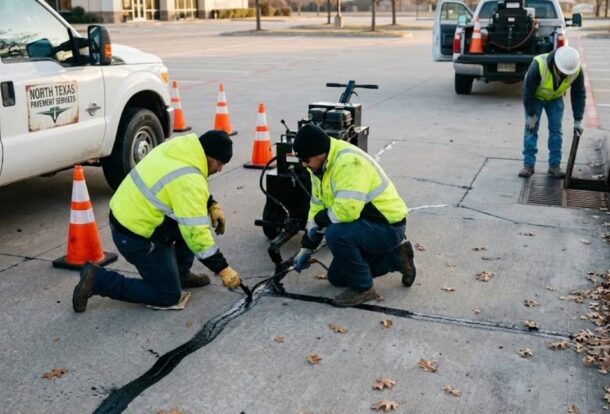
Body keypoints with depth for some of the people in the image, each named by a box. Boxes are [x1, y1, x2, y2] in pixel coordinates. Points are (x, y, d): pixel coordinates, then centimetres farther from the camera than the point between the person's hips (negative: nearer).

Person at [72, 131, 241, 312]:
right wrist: (223, 270, -19)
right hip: (136, 238, -9)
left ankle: (181, 273, 23)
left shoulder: (179, 147, -2)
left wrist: (212, 205, 7)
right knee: (168, 296, 3)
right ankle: (97, 279, 0)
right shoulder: (188, 181, -27)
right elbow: (196, 235, -27)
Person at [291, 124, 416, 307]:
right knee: (337, 278, 15)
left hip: (387, 226, -10)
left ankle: (362, 288, -12)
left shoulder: (349, 162, -29)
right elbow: (317, 207, 10)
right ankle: (396, 257, 20)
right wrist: (306, 249, 10)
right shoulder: (321, 167, 2)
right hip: (365, 224, 10)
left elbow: (346, 210, -38)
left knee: (336, 234, -33)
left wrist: (318, 220, -19)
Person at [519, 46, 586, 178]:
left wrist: (578, 120, -15)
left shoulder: (576, 70, -27)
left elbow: (579, 95, -15)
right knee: (531, 129, -8)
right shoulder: (538, 66, -38)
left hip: (555, 98, 3)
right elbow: (528, 91, -26)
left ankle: (554, 165, 4)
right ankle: (528, 165, -3)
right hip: (535, 97, -2)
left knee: (556, 130, -2)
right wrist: (531, 115, -19)